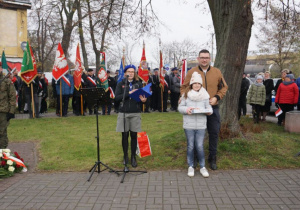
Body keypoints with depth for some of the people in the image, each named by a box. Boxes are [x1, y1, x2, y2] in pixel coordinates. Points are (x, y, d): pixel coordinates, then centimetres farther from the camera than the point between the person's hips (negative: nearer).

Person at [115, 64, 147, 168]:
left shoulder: (138, 84, 7)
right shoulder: (121, 84, 4)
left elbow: (142, 96, 4)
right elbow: (116, 98, -7)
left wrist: (143, 100, -20)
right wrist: (129, 93, -17)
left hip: (135, 113, 0)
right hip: (123, 113, 0)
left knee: (134, 135, 5)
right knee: (124, 135, 6)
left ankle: (133, 157, 18)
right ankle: (125, 156, 22)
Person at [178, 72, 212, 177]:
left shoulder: (205, 95, 6)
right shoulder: (186, 94, 3)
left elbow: (208, 106, 10)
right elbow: (180, 107, 3)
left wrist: (209, 111, -11)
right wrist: (186, 109, -16)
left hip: (201, 125, 0)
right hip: (189, 124, 0)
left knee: (200, 146, 1)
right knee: (190, 146, 8)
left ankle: (202, 167, 17)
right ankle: (190, 166, 22)